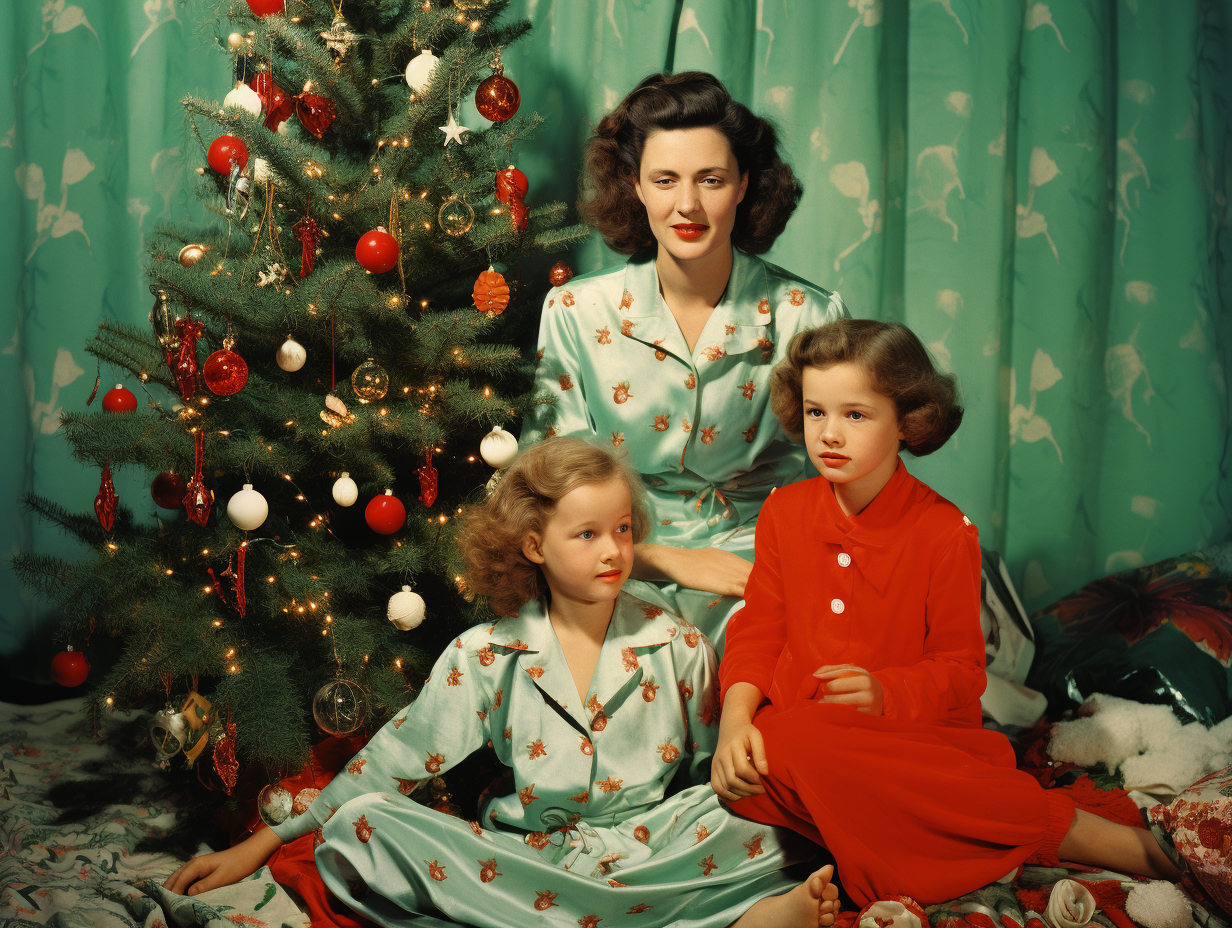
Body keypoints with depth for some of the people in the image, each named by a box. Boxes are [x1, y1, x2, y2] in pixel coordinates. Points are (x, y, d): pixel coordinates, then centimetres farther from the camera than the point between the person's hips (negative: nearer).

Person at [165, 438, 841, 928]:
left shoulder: (677, 647, 3)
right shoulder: (485, 656, 1)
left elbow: (718, 779, 11)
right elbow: (392, 762, 4)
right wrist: (268, 842, 2)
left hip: (658, 851, -1)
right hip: (525, 856, 1)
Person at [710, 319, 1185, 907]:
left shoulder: (945, 533, -3)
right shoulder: (784, 513, 7)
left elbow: (960, 671, 0)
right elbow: (757, 632, 9)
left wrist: (886, 693, -21)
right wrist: (734, 720, -9)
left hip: (903, 735, -3)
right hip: (793, 724, 4)